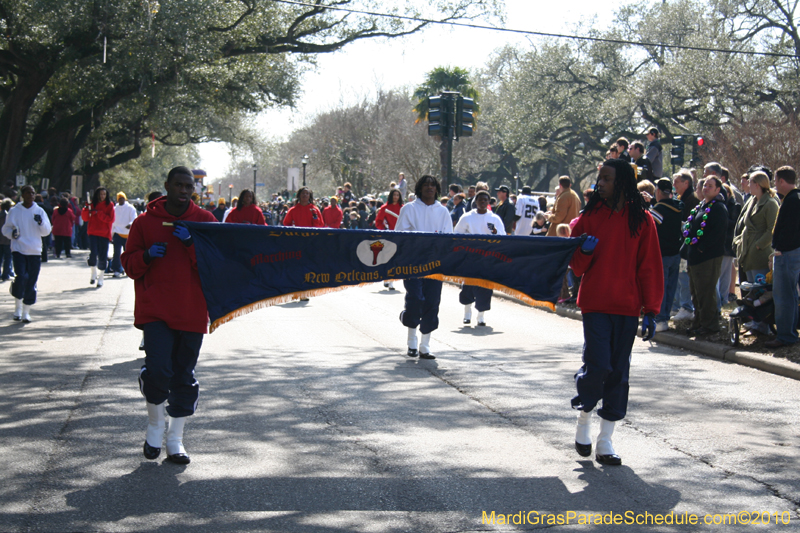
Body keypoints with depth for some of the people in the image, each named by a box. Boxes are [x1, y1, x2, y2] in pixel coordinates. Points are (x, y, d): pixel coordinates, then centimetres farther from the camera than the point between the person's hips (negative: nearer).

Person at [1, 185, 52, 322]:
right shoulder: (14, 211, 3)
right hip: (18, 250, -2)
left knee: (32, 283, 2)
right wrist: (12, 233, -13)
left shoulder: (40, 211, 7)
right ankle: (18, 307, 3)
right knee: (21, 276, -18)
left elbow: (46, 231, 6)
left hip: (35, 252, 2)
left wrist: (41, 222, -14)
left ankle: (26, 312, 15)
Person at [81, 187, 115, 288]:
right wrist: (87, 209, -12)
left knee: (103, 257, 1)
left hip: (104, 234, -1)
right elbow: (85, 218, 7)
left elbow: (111, 219, -8)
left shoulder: (109, 205, 2)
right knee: (93, 254, -9)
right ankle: (93, 274, 12)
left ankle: (101, 278, 12)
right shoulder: (92, 204, 8)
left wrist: (98, 213, -15)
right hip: (93, 233, 1)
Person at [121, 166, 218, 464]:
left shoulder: (204, 221, 6)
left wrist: (191, 243, -16)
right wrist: (147, 255, -13)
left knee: (184, 376, 7)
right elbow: (129, 266, 8)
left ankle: (175, 440, 21)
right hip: (155, 308, -1)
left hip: (192, 311, 2)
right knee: (158, 370, -16)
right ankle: (155, 426, 12)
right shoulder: (145, 222, 5)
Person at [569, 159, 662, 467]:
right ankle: (584, 416, 17)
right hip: (595, 304, -1)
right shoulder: (590, 216, 2)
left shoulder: (641, 219, 2)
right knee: (598, 366, -12)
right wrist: (584, 252, -16)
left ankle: (605, 441, 14)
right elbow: (575, 265, 7)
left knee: (619, 372, 4)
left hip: (627, 307, 1)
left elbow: (650, 266, 3)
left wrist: (651, 311, -1)